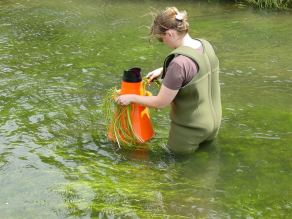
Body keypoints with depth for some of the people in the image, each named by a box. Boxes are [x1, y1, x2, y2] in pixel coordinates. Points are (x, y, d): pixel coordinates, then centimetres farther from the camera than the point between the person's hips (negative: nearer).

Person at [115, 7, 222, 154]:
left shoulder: (179, 63, -31)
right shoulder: (206, 45, -6)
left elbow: (161, 103, -21)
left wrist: (131, 98, -8)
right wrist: (163, 70, 16)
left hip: (191, 129, -8)